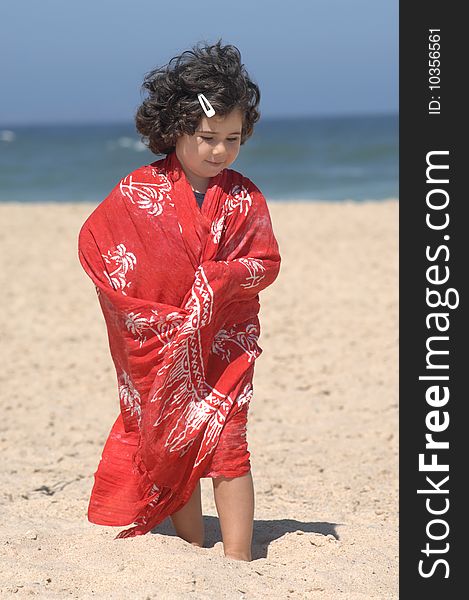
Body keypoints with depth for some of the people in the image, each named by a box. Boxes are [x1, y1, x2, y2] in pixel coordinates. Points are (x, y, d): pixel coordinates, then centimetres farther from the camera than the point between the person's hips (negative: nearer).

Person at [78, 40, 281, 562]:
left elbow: (266, 261, 0)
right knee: (171, 444, 4)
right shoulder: (138, 190, -2)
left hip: (225, 338, 0)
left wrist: (219, 277, -20)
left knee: (225, 442, -8)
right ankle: (194, 553, 15)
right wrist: (152, 309, -10)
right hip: (157, 340, 1)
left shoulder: (243, 197, 1)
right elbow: (94, 242, -1)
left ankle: (236, 562, -5)